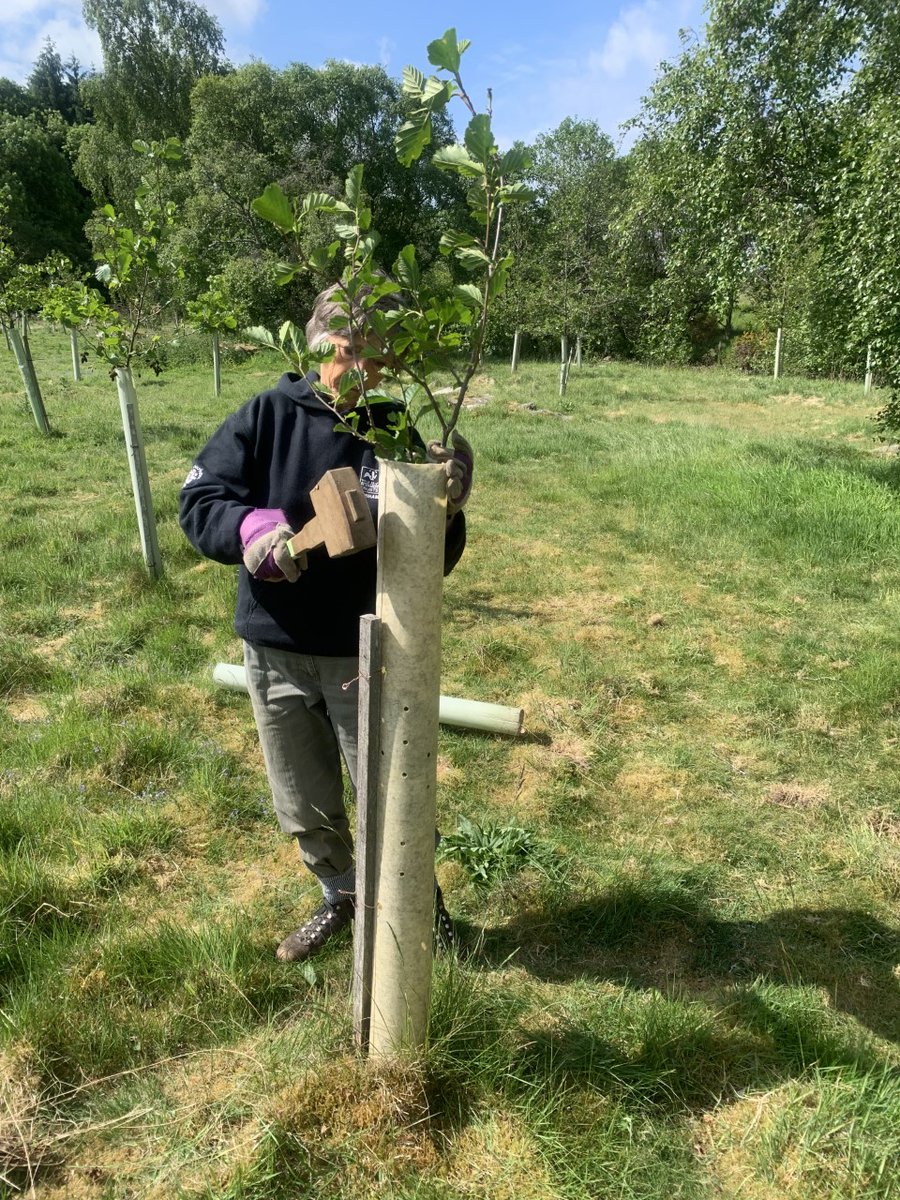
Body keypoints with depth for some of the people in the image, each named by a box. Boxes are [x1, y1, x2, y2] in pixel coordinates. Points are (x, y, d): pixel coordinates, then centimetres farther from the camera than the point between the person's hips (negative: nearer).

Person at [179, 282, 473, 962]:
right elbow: (199, 501, -8)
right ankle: (341, 894, 46)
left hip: (366, 655, -1)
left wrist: (448, 512, -29)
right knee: (305, 805, 19)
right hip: (276, 652, 2)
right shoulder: (267, 416, -5)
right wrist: (251, 528, -28)